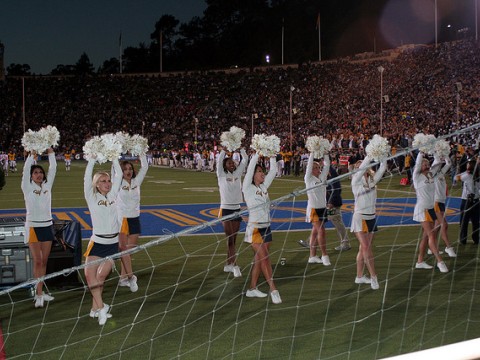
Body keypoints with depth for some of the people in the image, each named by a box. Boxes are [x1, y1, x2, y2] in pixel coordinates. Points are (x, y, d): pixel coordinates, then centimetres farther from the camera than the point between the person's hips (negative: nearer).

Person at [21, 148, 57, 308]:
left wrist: (51, 153, -6)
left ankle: (39, 292, 13)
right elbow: (25, 170, -14)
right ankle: (39, 295, -5)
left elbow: (53, 169, 1)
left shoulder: (47, 186, 7)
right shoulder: (27, 188, -2)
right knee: (37, 261, -7)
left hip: (47, 226, 4)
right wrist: (32, 155, -17)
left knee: (44, 261, 7)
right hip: (33, 227, -4)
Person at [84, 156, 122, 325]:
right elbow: (87, 177, -10)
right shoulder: (92, 197, 0)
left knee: (101, 276, 0)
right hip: (97, 242, -2)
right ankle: (100, 307, -13)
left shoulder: (113, 195, 8)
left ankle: (95, 308, 9)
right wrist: (93, 158, -9)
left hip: (113, 243, 3)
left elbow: (119, 175, 6)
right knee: (89, 274, -16)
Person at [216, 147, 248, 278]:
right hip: (225, 209, -5)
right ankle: (235, 266, -10)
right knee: (230, 239, -7)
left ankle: (228, 265, 19)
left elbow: (245, 160, 3)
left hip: (237, 209, 5)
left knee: (233, 239, 10)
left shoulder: (238, 174, 8)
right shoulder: (222, 175, -3)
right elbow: (219, 160, -16)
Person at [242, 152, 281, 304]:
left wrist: (272, 156, -1)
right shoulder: (248, 188, -7)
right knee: (264, 259, -9)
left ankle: (252, 289, 17)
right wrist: (257, 153, -15)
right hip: (255, 228, -7)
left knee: (259, 260, 9)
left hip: (266, 228, 7)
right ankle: (273, 290, -8)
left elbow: (273, 171, 7)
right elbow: (250, 168, -16)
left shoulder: (264, 186, 10)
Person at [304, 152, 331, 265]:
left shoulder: (322, 177, 9)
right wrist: (312, 153, -14)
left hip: (323, 208, 6)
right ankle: (324, 255, -8)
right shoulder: (309, 179, -5)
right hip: (313, 208, -6)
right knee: (321, 231, -13)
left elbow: (327, 165, 4)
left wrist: (325, 154, -3)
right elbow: (309, 165, -14)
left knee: (315, 232, 10)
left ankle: (312, 256, 14)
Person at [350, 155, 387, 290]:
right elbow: (363, 167, -21)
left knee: (363, 249, 10)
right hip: (360, 218, -6)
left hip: (371, 218, 6)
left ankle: (359, 276, 17)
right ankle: (373, 276, -13)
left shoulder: (372, 180, 8)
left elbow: (382, 169, -1)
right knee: (366, 247, -12)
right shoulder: (356, 181, -6)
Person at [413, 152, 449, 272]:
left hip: (431, 209, 7)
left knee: (426, 235, 9)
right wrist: (421, 152, -24)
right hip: (422, 209, -7)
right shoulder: (417, 176, -6)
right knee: (431, 235, -13)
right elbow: (417, 163, -19)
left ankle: (420, 261, 14)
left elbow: (436, 164, 10)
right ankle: (440, 261, -14)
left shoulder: (431, 175, 11)